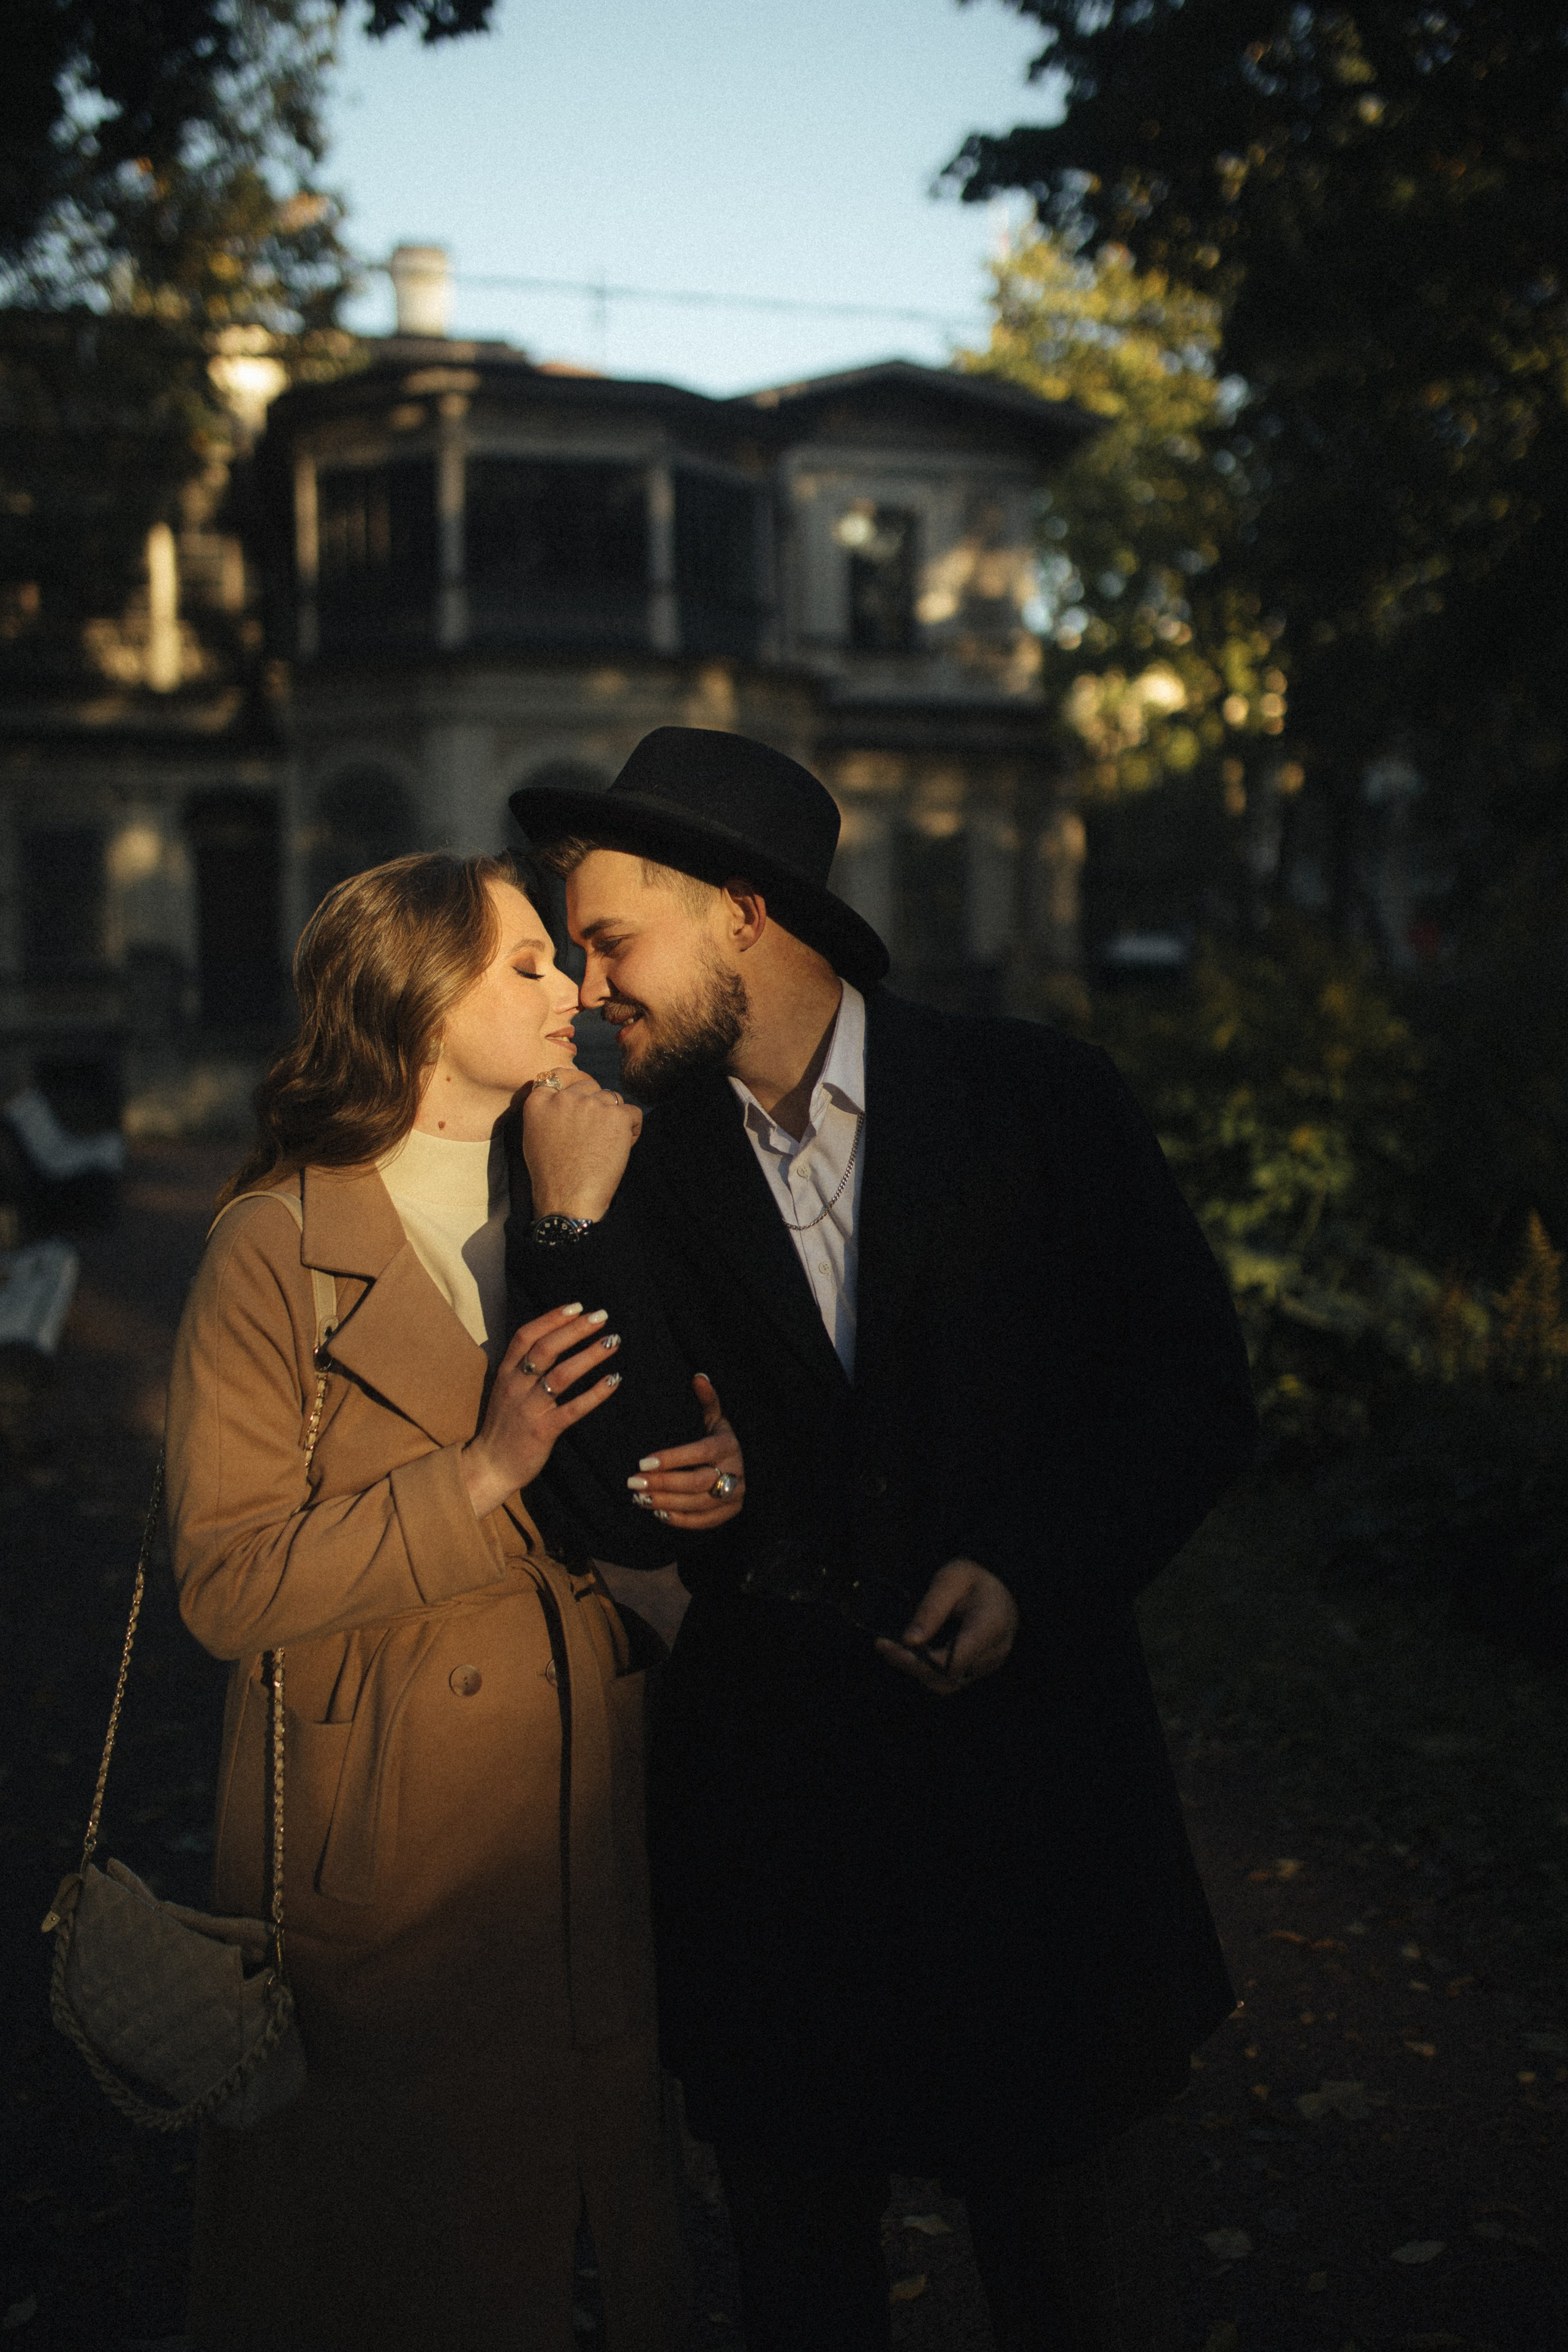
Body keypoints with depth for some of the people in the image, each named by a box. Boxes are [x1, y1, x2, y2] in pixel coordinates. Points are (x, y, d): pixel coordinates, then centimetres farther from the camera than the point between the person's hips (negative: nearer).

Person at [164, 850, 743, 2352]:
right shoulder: (280, 1243, -11)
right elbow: (227, 1583, -15)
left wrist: (707, 1486, -8)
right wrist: (483, 1477, -23)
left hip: (594, 1829, 5)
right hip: (387, 1862, -5)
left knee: (611, 2195, 15)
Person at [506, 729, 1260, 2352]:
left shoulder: (1037, 1100, -3)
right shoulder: (642, 1173, -1)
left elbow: (1196, 1392, 1)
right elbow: (631, 1520, -9)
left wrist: (1036, 1566, -13)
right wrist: (570, 1222, -17)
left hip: (1032, 1778, -1)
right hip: (769, 1812, 2)